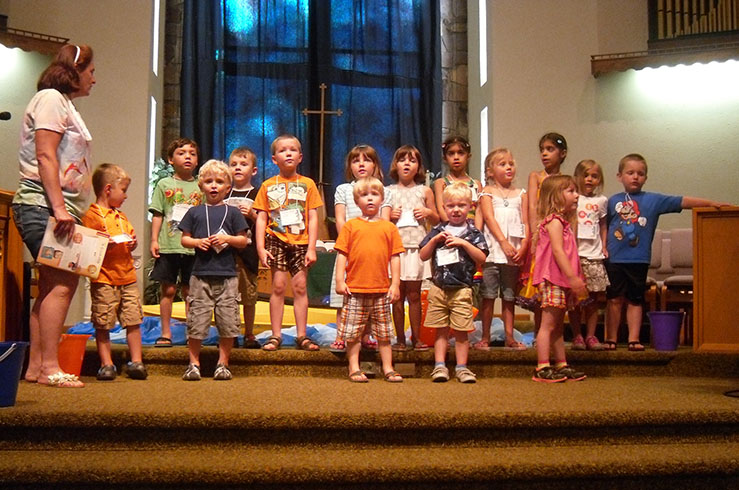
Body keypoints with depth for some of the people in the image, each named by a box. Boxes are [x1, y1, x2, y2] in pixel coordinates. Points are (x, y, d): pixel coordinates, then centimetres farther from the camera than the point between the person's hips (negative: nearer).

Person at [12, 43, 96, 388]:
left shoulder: (64, 104, 24)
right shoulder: (50, 98, -5)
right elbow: (45, 157, -15)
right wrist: (59, 207, -21)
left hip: (59, 209, 10)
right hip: (43, 206, -10)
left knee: (51, 286, 7)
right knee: (62, 283, -14)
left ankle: (35, 366, 10)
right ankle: (49, 368, -12)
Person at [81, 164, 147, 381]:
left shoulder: (121, 216, 21)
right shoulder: (91, 215, -4)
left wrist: (133, 243, 7)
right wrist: (104, 245, -25)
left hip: (127, 276, 7)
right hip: (104, 279, -6)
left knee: (134, 320, 4)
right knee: (103, 324, 0)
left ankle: (136, 361, 12)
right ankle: (106, 364, 10)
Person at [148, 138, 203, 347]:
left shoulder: (201, 187, 9)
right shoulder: (164, 184, 6)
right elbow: (157, 214, 4)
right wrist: (154, 240, -3)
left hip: (193, 248, 1)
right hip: (168, 246, -1)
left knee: (190, 291, 5)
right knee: (168, 289, 4)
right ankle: (165, 334, 13)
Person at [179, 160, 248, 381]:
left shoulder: (232, 212, 6)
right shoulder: (194, 212, 10)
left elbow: (243, 240, 5)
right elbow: (184, 239, 11)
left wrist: (227, 238, -12)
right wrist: (197, 242, -8)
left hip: (227, 275, 0)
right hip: (201, 274, 1)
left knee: (228, 322, 2)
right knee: (196, 321, 2)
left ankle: (222, 363, 15)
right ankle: (194, 364, 14)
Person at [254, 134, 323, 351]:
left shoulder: (307, 184, 7)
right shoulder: (268, 185, 7)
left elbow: (313, 218, 4)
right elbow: (261, 218, 5)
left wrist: (311, 247, -4)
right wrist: (261, 247, -4)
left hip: (300, 242, 0)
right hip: (276, 240, 0)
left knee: (300, 287, 0)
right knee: (278, 286, -4)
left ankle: (302, 336, 8)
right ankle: (276, 335, 4)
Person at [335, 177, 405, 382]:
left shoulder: (389, 227, 7)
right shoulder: (350, 226, 4)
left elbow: (395, 257, 6)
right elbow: (342, 254, 2)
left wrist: (395, 284, 1)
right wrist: (340, 280, -5)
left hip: (381, 289, 1)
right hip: (355, 289, -1)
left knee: (383, 332, 10)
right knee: (353, 332, 4)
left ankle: (388, 369, 18)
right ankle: (354, 369, 13)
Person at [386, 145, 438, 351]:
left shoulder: (425, 191, 10)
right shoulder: (388, 191, 8)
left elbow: (437, 221, 16)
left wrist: (428, 213, -4)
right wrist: (389, 216, -6)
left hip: (417, 246, 0)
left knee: (414, 294, 2)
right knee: (398, 295, 1)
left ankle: (416, 338, 11)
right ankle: (400, 339, 9)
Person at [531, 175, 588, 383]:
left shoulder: (562, 222, 20)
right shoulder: (554, 221, -11)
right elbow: (557, 250, -21)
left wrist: (575, 279, 17)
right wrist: (573, 278, -24)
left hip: (562, 281, 10)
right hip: (553, 279, -10)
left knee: (558, 326, 13)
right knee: (548, 324, -8)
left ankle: (562, 365, 19)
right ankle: (543, 368, -5)